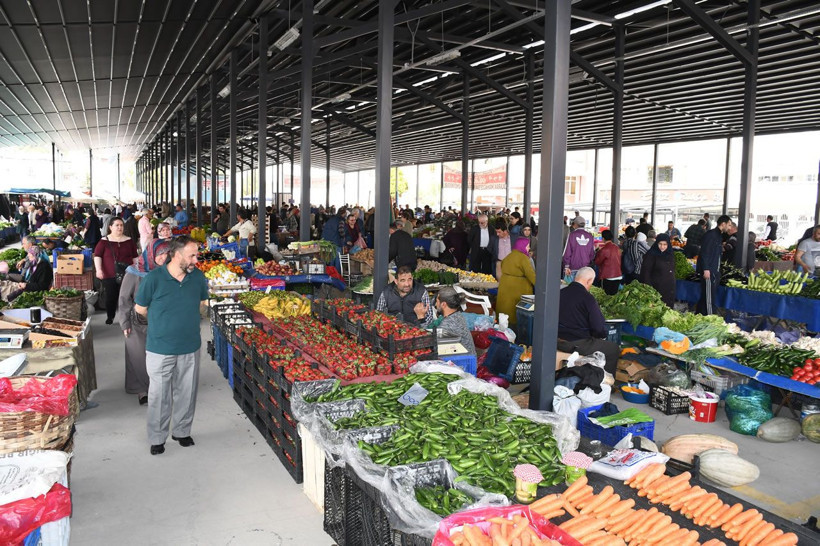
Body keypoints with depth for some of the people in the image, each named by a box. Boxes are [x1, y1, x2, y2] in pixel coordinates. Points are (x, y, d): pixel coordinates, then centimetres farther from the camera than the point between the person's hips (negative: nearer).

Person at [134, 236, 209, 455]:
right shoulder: (153, 278, -14)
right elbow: (140, 309, -1)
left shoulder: (198, 277, -4)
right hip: (160, 348, -3)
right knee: (159, 394, 8)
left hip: (190, 347, 3)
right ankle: (157, 438, 25)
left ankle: (182, 431, 33)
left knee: (186, 392, 14)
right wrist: (161, 322, 8)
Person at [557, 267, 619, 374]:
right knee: (614, 349, 9)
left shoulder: (560, 293, 2)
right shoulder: (587, 298, -17)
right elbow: (599, 328, -17)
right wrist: (601, 336, 5)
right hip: (577, 344, -7)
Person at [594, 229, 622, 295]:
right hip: (618, 276, 7)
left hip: (608, 277, -7)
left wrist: (598, 251, 6)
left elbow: (597, 262, -7)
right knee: (615, 294, 12)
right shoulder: (616, 247, 7)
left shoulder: (605, 249, -15)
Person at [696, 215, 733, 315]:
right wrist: (706, 269, -23)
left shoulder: (719, 236, 18)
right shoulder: (711, 234, -12)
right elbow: (704, 253, -18)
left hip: (715, 272, 10)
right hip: (708, 271, -10)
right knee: (709, 297, -7)